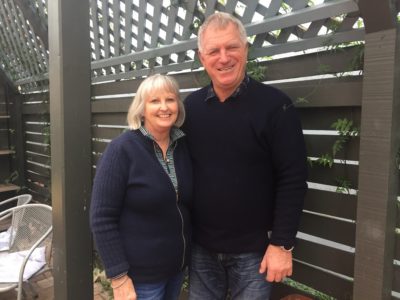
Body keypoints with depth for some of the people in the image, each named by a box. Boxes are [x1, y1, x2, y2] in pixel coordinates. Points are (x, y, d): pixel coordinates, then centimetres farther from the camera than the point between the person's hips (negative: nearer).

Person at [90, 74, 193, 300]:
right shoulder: (122, 149, -17)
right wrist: (119, 277, -17)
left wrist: (189, 253, 7)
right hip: (140, 274, -5)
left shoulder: (184, 146, -1)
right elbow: (102, 219, -17)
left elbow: (187, 205, 7)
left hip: (178, 266, 6)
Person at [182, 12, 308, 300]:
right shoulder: (191, 105, 0)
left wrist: (282, 243, -12)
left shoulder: (275, 104, -12)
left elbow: (292, 180, -12)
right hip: (201, 247, 4)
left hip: (254, 250, -3)